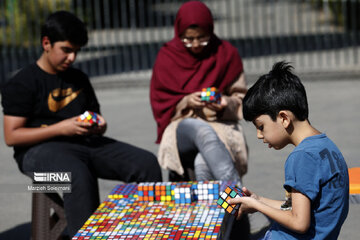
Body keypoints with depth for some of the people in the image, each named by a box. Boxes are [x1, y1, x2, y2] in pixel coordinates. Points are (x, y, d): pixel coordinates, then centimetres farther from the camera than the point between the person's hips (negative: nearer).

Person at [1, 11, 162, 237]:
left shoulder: (79, 78, 20)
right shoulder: (22, 84, -1)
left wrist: (99, 126, 3)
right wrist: (61, 128, -15)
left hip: (87, 142, 6)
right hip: (41, 148, -6)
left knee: (147, 163, -16)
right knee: (79, 176, -41)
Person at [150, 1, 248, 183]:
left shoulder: (227, 53, 7)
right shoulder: (167, 57, 7)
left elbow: (240, 97, 10)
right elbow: (160, 104, 7)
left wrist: (225, 104, -13)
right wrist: (186, 102, -13)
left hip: (220, 123, 1)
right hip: (182, 125, -1)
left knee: (202, 165, -38)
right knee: (203, 130, -41)